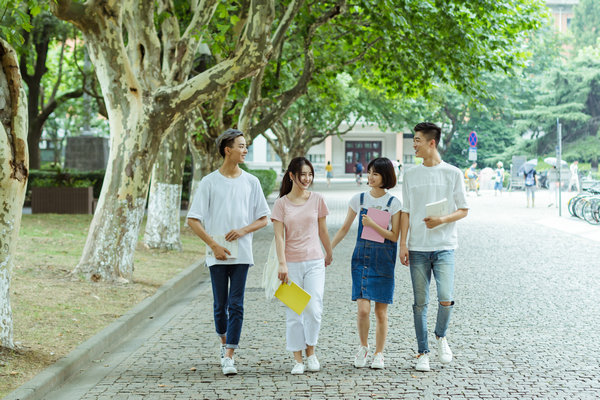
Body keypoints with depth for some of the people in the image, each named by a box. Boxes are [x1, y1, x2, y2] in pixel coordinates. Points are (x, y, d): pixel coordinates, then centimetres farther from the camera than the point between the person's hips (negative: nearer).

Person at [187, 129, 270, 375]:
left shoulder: (251, 182, 6)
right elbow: (193, 220, -1)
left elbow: (263, 219, 10)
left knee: (236, 305, -6)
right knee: (220, 305, 8)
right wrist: (214, 245, -9)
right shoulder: (209, 182, 0)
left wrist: (242, 230, -8)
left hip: (241, 253, 1)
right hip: (217, 254, -1)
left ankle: (228, 357, -5)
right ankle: (225, 343, 31)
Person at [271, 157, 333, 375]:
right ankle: (298, 359, 11)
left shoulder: (316, 199, 4)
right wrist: (282, 264, -16)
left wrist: (329, 254, 24)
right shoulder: (281, 203, -1)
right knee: (293, 312, 2)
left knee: (314, 309, -7)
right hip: (291, 264, -1)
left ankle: (311, 352, 14)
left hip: (314, 262, 1)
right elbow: (279, 236, -6)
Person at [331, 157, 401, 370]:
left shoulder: (393, 203, -2)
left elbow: (394, 236, -6)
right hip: (361, 256, 1)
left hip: (383, 259, -1)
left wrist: (373, 225, -18)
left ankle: (378, 354, 16)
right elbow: (345, 228, 11)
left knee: (381, 312, 2)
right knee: (363, 309, -9)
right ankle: (363, 347, 15)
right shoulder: (359, 199, 4)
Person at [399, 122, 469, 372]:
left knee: (446, 299, -14)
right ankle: (423, 352, 13)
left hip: (444, 247, -2)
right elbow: (406, 212, 10)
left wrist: (442, 220, -14)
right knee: (420, 303, 3)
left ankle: (441, 336, 15)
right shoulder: (411, 175, 9)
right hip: (417, 248, 2)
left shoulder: (453, 174, 1)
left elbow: (463, 210, 4)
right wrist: (403, 244, 2)